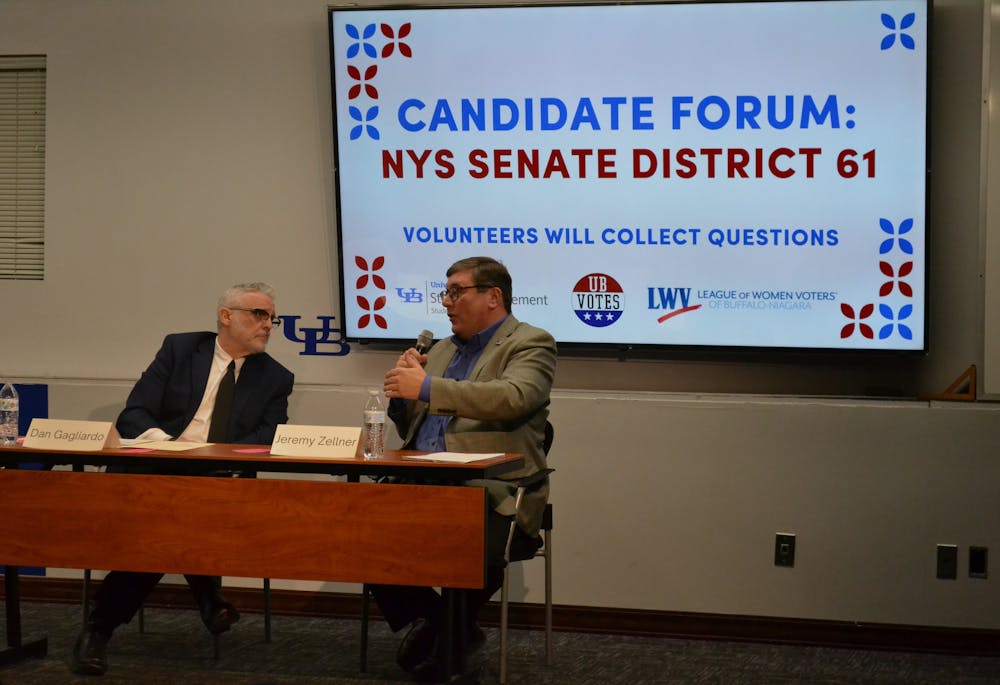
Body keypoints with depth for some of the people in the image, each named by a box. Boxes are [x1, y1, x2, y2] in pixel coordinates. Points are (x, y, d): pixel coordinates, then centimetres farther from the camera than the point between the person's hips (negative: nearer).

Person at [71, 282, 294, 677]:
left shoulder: (276, 378, 13)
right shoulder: (180, 349, 11)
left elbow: (264, 445, 1)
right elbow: (133, 415, 3)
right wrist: (165, 443, -20)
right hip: (161, 469, 0)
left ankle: (100, 628, -14)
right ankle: (204, 592, -11)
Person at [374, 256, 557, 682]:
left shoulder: (530, 344, 1)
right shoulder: (443, 349, 23)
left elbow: (511, 398, -21)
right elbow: (407, 426, 26)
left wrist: (427, 387, -19)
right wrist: (404, 383, 5)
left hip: (490, 496, -6)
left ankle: (457, 630, -2)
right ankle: (426, 617, 4)